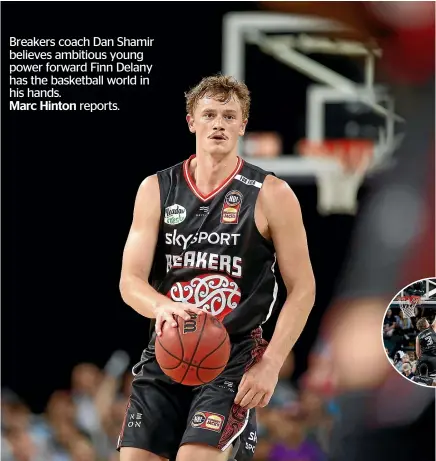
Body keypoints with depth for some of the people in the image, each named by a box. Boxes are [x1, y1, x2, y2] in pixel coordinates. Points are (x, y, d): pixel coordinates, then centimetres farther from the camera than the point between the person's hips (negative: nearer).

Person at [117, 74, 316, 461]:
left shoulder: (271, 195, -3)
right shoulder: (156, 190, 5)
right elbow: (130, 280, -1)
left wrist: (270, 365, -12)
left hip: (235, 356, -4)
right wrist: (161, 307, -25)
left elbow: (302, 289, -1)